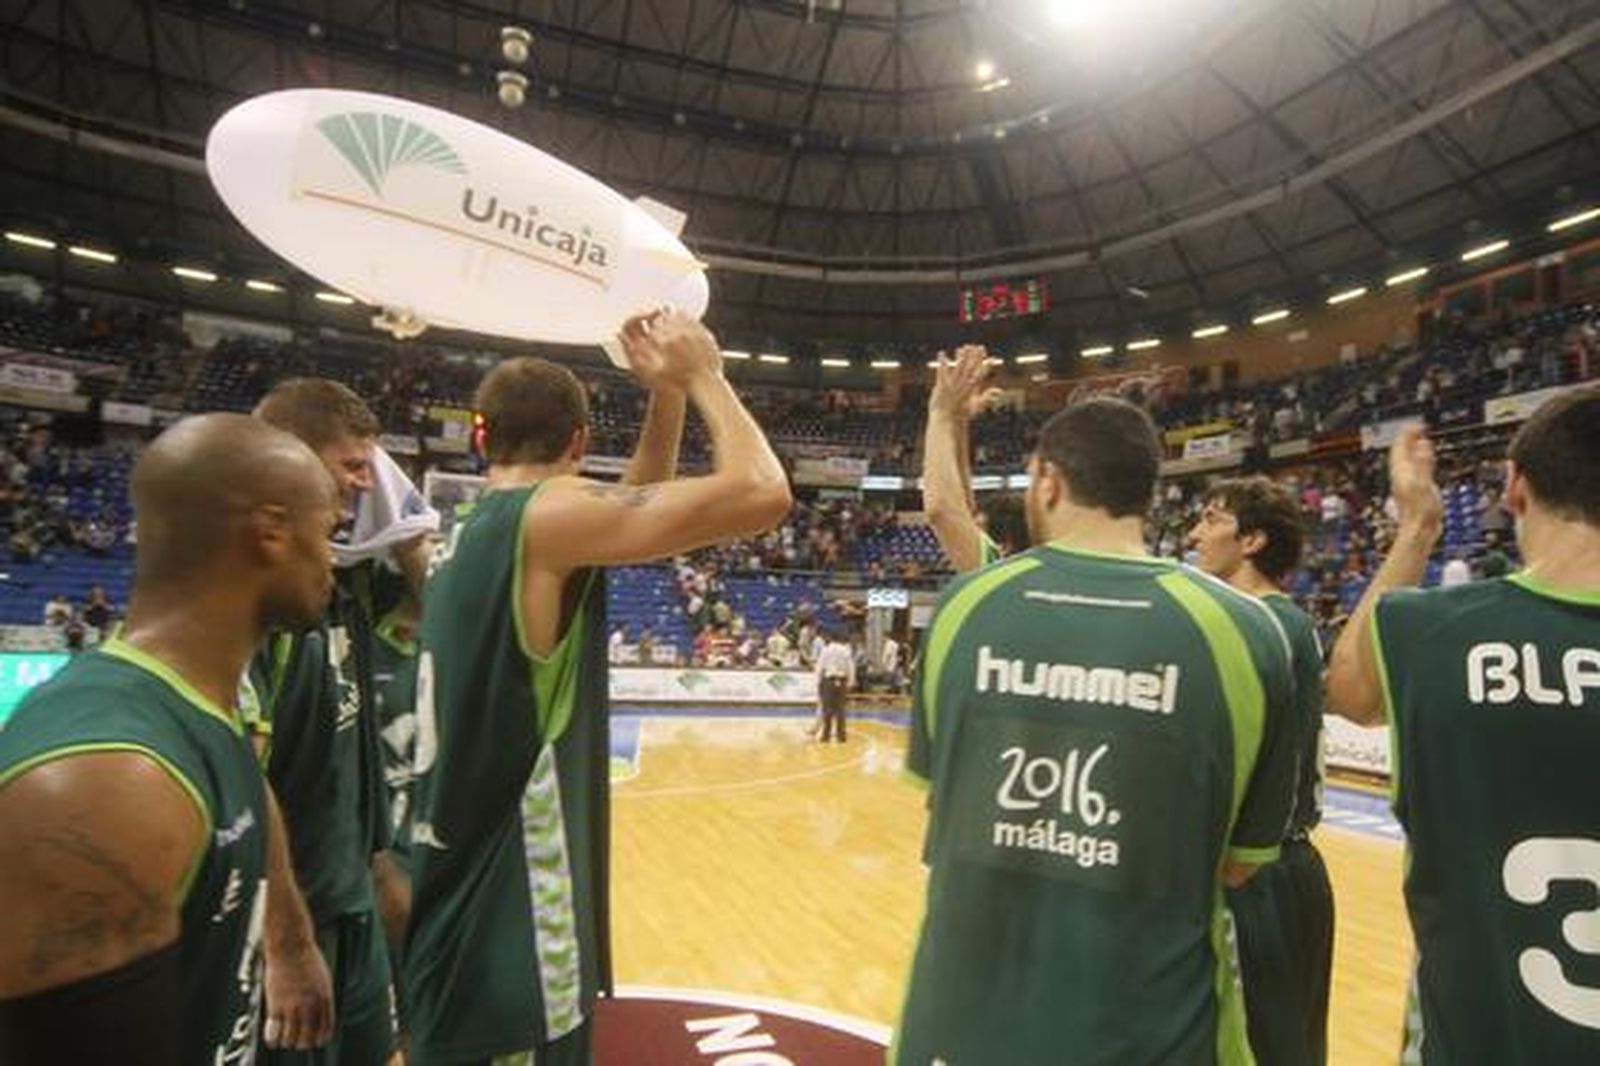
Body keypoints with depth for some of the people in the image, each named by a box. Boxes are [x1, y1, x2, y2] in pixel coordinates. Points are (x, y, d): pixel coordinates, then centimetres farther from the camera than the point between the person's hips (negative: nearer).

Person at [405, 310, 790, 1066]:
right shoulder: (546, 512, -17)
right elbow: (760, 493, -25)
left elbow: (636, 509, 20)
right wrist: (702, 374, -9)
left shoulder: (467, 535, 10)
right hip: (509, 933, -9)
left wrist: (667, 395, 11)